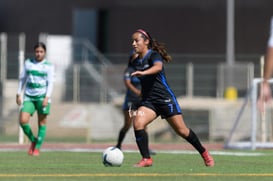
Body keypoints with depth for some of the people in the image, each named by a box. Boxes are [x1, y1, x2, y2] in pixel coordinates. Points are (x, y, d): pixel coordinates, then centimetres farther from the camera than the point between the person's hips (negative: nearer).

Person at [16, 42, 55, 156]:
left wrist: (47, 97, -16)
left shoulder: (49, 66, 2)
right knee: (23, 120, -12)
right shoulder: (28, 63, 10)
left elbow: (50, 83, -4)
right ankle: (33, 141, 11)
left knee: (42, 122, 0)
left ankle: (37, 148, 11)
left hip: (42, 96, -2)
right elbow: (22, 79, 17)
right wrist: (18, 94, 13)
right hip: (29, 97, 2)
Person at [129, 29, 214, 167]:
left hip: (165, 99, -5)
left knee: (181, 130, 0)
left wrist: (143, 73, -52)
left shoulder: (154, 55, -11)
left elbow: (158, 67, -35)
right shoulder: (135, 62, 10)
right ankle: (146, 159, -17)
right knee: (138, 123, -22)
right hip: (148, 101, 5)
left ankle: (204, 153, 22)